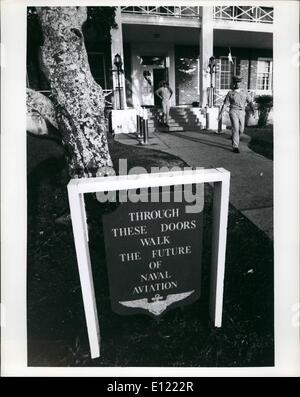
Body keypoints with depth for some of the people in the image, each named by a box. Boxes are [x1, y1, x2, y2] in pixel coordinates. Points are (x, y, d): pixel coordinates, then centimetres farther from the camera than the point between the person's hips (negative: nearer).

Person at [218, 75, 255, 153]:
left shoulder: (244, 91, 9)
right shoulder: (230, 93, 2)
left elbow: (250, 101, 5)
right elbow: (225, 104, 2)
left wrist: (252, 109, -10)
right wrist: (220, 114, -3)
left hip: (242, 112, 4)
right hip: (233, 111, -4)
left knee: (241, 130, 6)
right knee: (235, 129, -11)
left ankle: (233, 138, 37)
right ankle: (235, 147, -6)